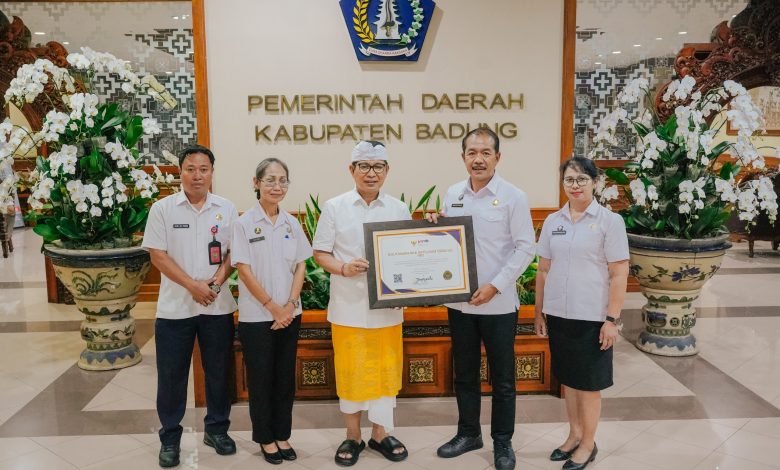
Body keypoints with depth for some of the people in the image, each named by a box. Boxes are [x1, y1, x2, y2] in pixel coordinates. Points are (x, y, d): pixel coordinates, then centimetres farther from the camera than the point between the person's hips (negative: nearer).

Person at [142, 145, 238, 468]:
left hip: (218, 306, 2)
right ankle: (170, 437, 23)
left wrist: (219, 279, -13)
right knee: (171, 375, 7)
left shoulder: (226, 209, 3)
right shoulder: (162, 209, -3)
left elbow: (234, 251, 5)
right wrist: (193, 285, -15)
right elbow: (157, 255, -7)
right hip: (175, 307, -1)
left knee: (218, 371, 11)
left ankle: (216, 429, 28)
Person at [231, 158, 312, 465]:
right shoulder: (244, 224, -7)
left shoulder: (292, 223, 5)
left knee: (285, 378, 11)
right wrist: (272, 307, -12)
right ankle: (265, 438, 22)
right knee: (261, 379, 7)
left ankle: (282, 435, 26)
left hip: (290, 315, 4)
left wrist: (290, 305, -7)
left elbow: (300, 266, 5)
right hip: (256, 316, -4)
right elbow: (244, 270, -10)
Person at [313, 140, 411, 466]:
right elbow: (320, 253, 1)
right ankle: (353, 436, 27)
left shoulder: (399, 209, 5)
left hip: (388, 306, 2)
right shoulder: (334, 207, -1)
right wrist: (344, 268, -18)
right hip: (348, 307, -2)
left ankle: (381, 433, 29)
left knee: (386, 370, 10)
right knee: (351, 372, 7)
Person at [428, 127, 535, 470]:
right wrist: (433, 228, -7)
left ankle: (502, 442, 26)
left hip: (498, 304, -4)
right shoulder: (452, 195, 6)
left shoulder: (513, 197, -8)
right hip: (459, 301, 4)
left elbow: (525, 248, -9)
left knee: (502, 378, 9)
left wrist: (495, 286, -16)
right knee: (464, 373, 16)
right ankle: (468, 433, 34)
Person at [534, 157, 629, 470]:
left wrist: (611, 319, -11)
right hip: (558, 314, 4)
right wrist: (539, 312, 10)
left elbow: (619, 274, -8)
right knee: (568, 379, 15)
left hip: (591, 317, -4)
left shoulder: (609, 221, -6)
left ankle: (588, 444, 23)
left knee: (589, 383, 7)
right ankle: (574, 435, 33)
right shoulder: (553, 221, 6)